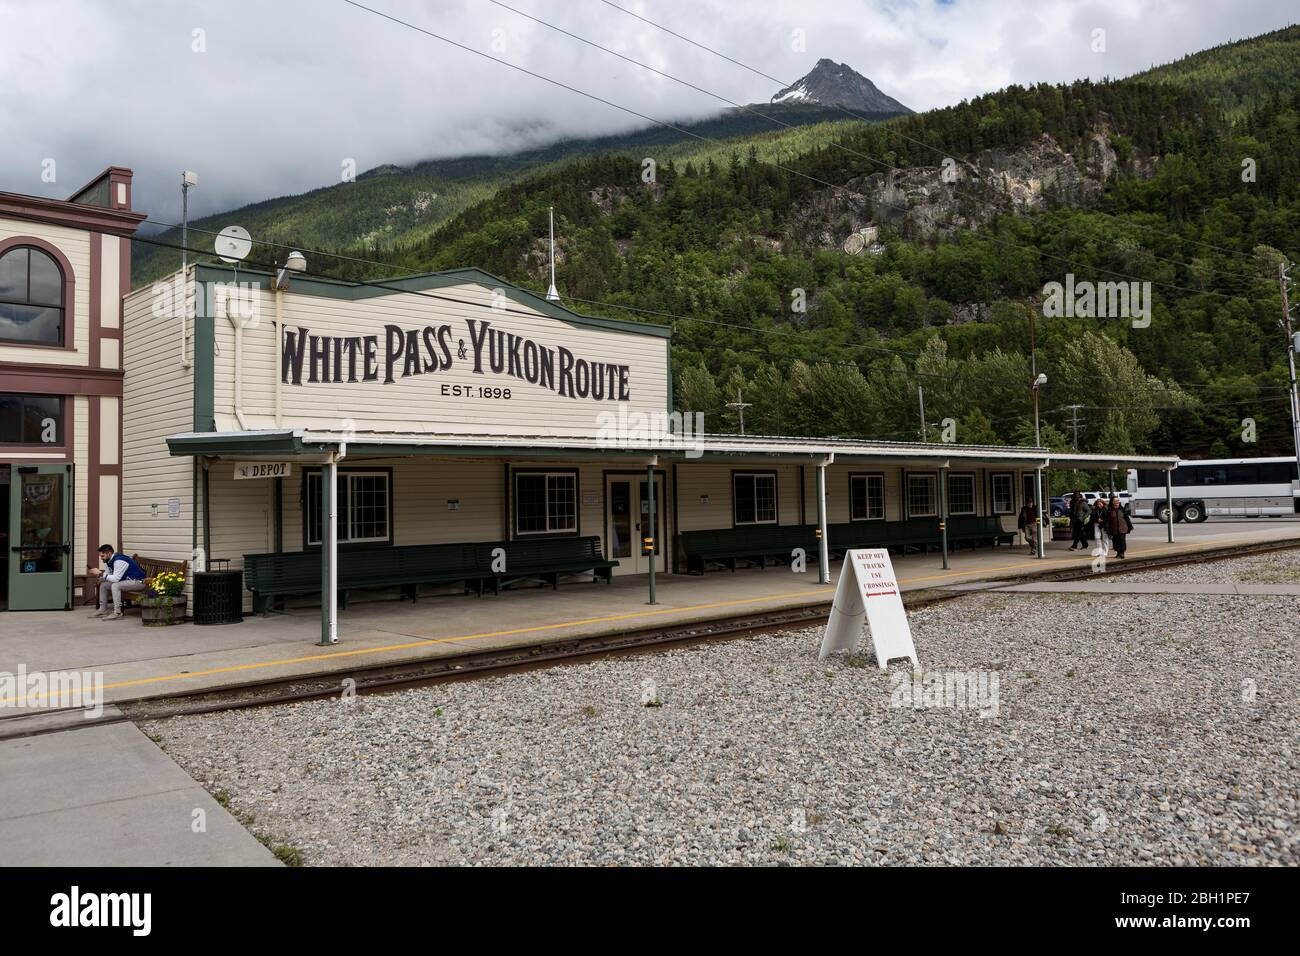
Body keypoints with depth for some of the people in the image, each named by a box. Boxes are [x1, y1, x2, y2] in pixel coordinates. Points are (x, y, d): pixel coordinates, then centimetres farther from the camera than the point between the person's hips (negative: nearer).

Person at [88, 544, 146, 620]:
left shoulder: (119, 561, -24)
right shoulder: (109, 561, 6)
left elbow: (115, 579, -29)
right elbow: (107, 576, 10)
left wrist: (100, 573, -23)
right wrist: (97, 574, -7)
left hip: (139, 581, -11)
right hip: (127, 580, 11)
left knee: (115, 586, -30)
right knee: (103, 585, 8)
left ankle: (117, 613, -27)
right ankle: (103, 611, 14)